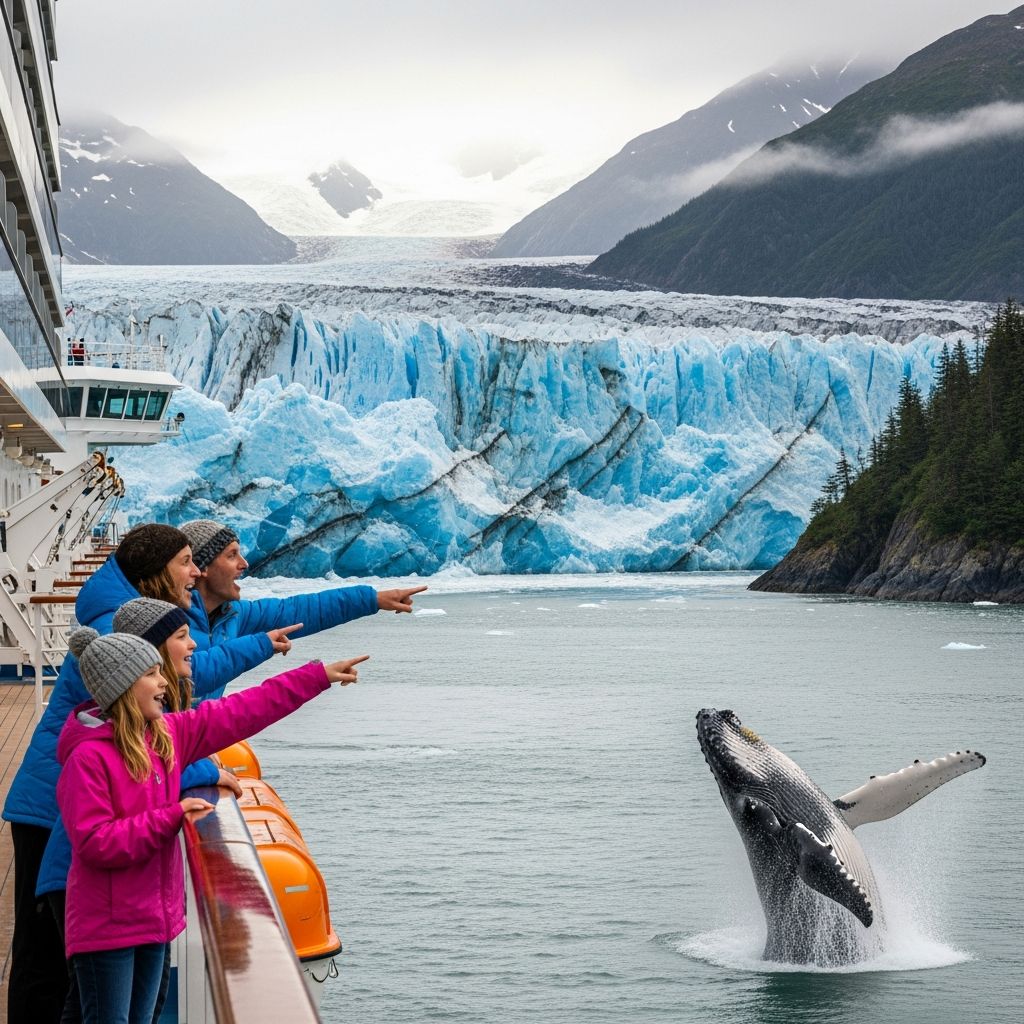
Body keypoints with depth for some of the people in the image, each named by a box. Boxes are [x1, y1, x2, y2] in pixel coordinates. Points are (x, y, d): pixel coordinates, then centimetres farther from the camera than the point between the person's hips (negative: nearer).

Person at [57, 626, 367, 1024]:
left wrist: (319, 675, 7)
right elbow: (94, 842, -22)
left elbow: (242, 712, 7)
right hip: (106, 927, -8)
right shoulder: (88, 756, -18)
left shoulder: (167, 734, 4)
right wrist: (172, 817, -21)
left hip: (154, 916, 8)